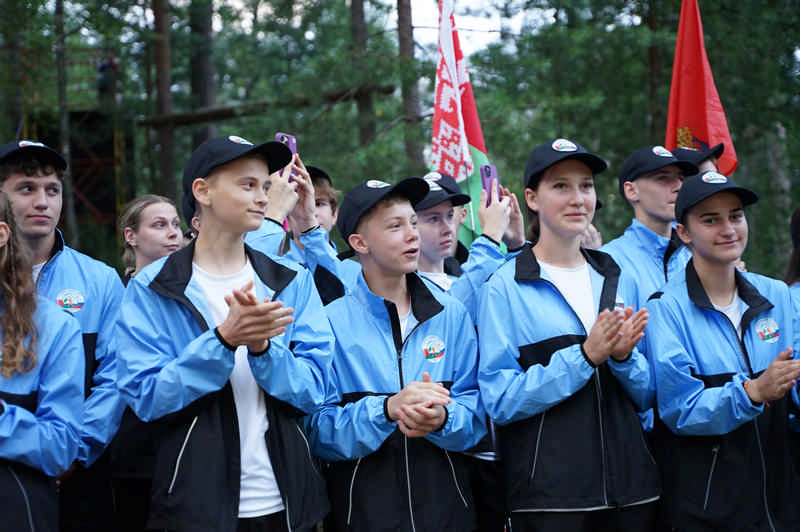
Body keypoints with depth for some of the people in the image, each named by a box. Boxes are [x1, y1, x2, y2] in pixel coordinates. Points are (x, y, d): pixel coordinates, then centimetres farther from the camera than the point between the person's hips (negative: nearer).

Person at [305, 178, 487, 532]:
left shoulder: (451, 314, 5)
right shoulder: (331, 322, -5)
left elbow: (475, 413, 0)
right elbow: (318, 430, -11)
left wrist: (442, 419, -21)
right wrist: (387, 409, -25)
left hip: (445, 501, 3)